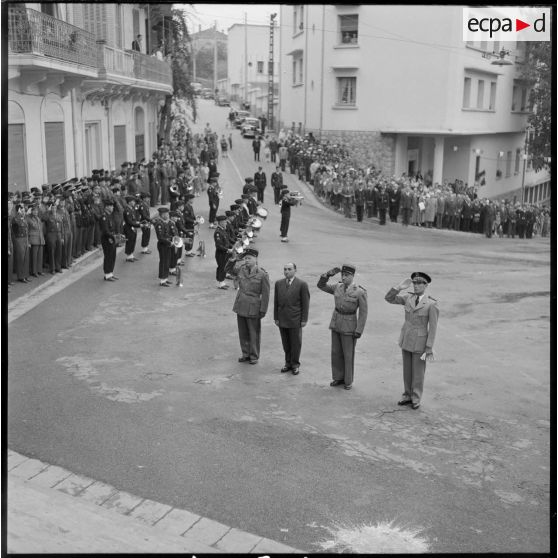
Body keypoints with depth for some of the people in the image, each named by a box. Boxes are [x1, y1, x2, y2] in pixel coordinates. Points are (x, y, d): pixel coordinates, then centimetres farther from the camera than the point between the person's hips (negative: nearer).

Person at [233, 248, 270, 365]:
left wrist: (263, 311, -9)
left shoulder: (263, 274, -11)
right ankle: (245, 354, 27)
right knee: (243, 333, 13)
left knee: (254, 333, 6)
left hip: (253, 308, -5)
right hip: (241, 307, 5)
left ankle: (254, 356, 20)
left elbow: (265, 295, -8)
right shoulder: (241, 270, 3)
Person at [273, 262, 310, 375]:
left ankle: (295, 364, 19)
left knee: (296, 343, 6)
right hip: (282, 319, 4)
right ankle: (288, 363, 24)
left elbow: (305, 303, -6)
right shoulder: (278, 283, 6)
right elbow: (276, 302, 9)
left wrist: (304, 320, -7)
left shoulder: (302, 284, -7)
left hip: (295, 320, -4)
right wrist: (276, 318, 6)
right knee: (286, 343, 11)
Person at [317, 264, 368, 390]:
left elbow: (363, 313, -15)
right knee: (336, 352, 11)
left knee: (348, 355, 4)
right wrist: (329, 274, -12)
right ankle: (339, 378, 26)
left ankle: (348, 381, 20)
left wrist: (358, 331, -17)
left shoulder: (360, 292, -17)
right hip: (336, 324, 5)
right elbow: (321, 285, 5)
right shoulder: (338, 287, -1)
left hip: (349, 326, -5)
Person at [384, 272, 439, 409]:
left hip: (420, 341, -5)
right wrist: (399, 287, -18)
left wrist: (429, 349, -15)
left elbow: (433, 328, -14)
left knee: (418, 371, 6)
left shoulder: (432, 304, -16)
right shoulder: (408, 297, -1)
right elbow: (389, 298, -3)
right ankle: (408, 396, 28)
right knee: (407, 370, 14)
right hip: (406, 339, 5)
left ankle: (416, 400, 21)